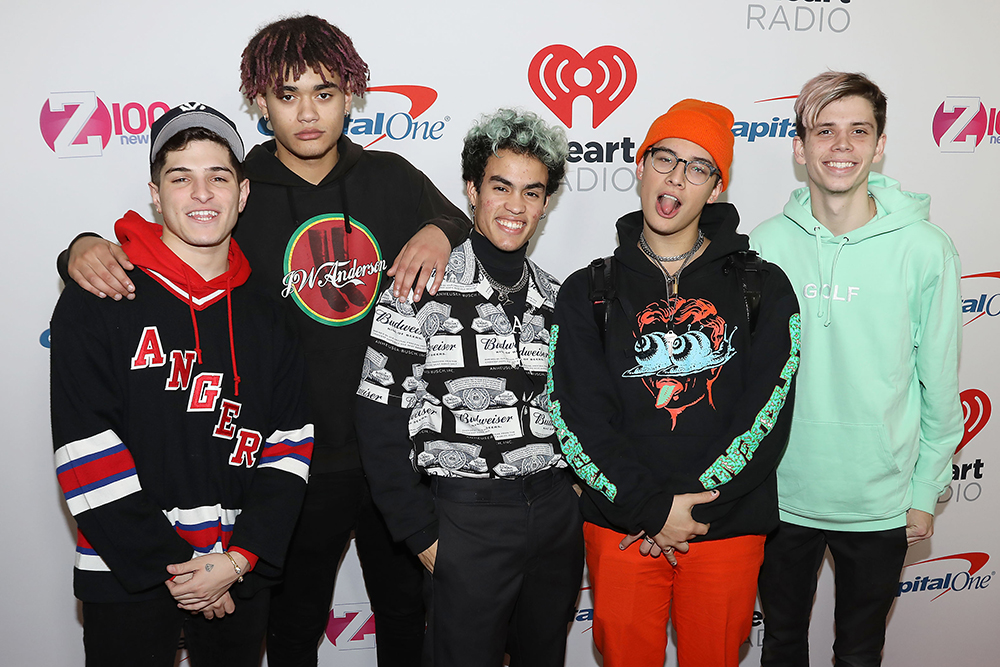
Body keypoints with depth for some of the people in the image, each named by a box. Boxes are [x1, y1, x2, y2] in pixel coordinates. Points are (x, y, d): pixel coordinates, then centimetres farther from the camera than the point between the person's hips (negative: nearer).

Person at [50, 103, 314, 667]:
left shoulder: (269, 316, 3)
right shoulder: (95, 304, -7)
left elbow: (290, 446, 0)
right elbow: (85, 454, -12)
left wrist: (239, 559, -10)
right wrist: (168, 567, -14)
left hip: (241, 578, 3)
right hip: (127, 578, -3)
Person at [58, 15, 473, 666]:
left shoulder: (392, 178, 1)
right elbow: (141, 258, 3)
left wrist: (441, 233, -13)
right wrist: (86, 247, -20)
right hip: (296, 459, -1)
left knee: (407, 612, 21)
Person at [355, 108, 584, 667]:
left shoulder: (556, 299, 8)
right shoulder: (422, 291, -8)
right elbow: (381, 423, -9)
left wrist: (572, 505, 6)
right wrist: (422, 534, -8)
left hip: (558, 513, 5)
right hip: (467, 517, -5)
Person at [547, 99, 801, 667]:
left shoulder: (763, 288, 2)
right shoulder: (590, 292, 2)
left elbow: (768, 415, -6)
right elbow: (577, 419, -6)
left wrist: (689, 511, -13)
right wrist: (653, 508, -15)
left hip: (728, 531, 0)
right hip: (620, 531, 0)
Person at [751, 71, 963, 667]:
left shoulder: (925, 249, -10)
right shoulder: (767, 245, -7)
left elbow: (939, 382, -4)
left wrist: (926, 491, -1)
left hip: (882, 502, -1)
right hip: (781, 494, 1)